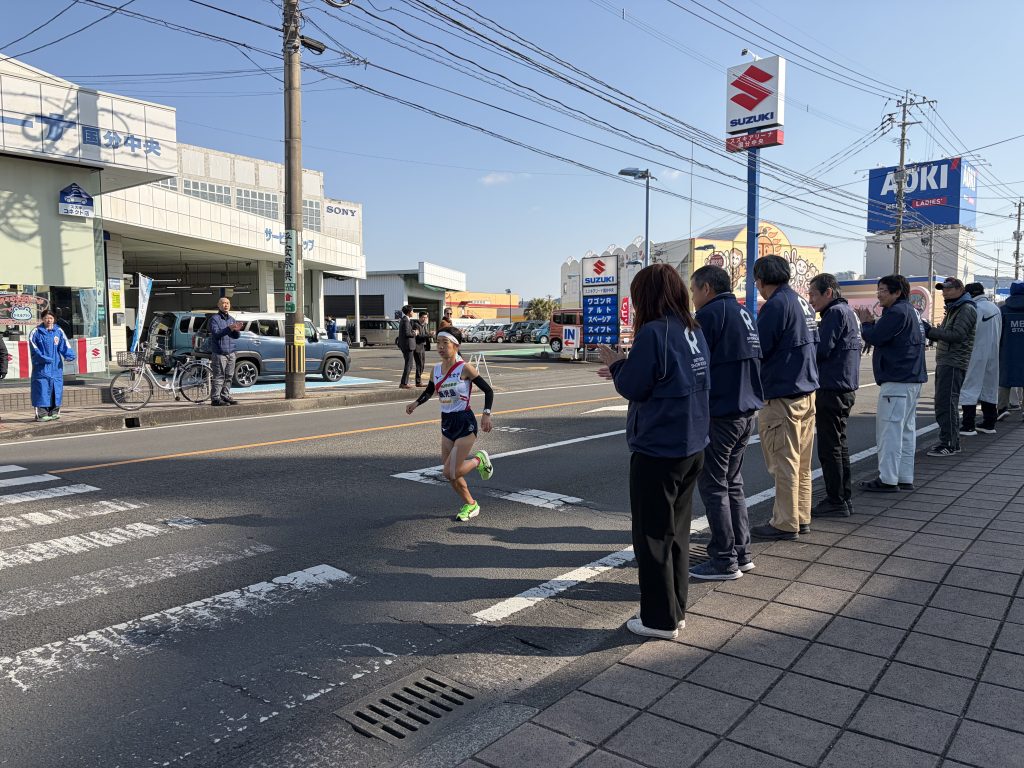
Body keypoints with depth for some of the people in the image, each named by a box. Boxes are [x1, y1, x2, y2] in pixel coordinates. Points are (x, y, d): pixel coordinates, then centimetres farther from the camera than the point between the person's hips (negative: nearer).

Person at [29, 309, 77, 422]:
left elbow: (64, 345, 3)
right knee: (42, 390, -7)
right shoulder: (36, 332, 1)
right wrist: (43, 358, -20)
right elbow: (34, 349, -6)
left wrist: (69, 355, -15)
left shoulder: (59, 331, 10)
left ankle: (54, 412, 15)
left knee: (56, 390, 6)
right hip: (42, 368, -3)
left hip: (56, 367, 3)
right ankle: (41, 414, -4)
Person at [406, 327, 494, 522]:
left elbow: (488, 390, -10)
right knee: (449, 474, 9)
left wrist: (486, 414, -20)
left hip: (465, 423, -6)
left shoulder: (464, 368, -14)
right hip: (447, 423, 6)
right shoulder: (436, 369, 3)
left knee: (451, 472, -11)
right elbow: (429, 391, 20)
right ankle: (470, 505, 30)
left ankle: (479, 460, 17)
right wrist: (416, 403, 3)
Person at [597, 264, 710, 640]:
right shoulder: (694, 331, 6)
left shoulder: (653, 332, -19)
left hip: (657, 451, -8)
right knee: (677, 531, 18)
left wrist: (615, 363, 4)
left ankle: (659, 619, 14)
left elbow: (632, 387, -14)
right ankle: (676, 609, 29)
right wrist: (624, 369, 15)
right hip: (691, 447, 8)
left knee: (653, 537, 5)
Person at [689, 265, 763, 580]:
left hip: (719, 413, -9)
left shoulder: (710, 314, -12)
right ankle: (741, 552, 22)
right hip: (747, 411, 9)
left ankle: (724, 560, 4)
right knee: (733, 483, 17)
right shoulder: (744, 314, 16)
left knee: (713, 486, -1)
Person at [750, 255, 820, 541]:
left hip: (782, 396, -9)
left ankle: (785, 524, 5)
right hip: (807, 391, 9)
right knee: (801, 462, 14)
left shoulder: (776, 305, -15)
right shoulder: (803, 303, 12)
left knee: (783, 463, -2)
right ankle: (801, 518, 23)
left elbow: (757, 349, -16)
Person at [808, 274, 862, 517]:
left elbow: (821, 350, -21)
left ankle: (836, 502, 0)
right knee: (839, 444, 16)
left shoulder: (835, 313, -13)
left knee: (829, 447, -5)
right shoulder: (847, 311, 18)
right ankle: (845, 498, 24)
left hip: (832, 389, -10)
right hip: (845, 388, 10)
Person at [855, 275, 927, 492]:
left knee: (890, 429, -7)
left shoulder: (897, 312, -13)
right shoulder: (911, 312, 20)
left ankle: (888, 480, -5)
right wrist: (871, 322, 9)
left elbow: (873, 337, -17)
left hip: (897, 380, -11)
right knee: (906, 429, 12)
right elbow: (884, 335, 19)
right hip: (912, 379, 11)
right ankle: (905, 478, 18)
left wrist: (865, 323, 1)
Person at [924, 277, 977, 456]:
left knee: (946, 403, -12)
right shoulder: (952, 309, 23)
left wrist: (930, 331, -16)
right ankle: (953, 443, 22)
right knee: (943, 403, 14)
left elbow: (956, 334, -19)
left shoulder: (966, 309, -9)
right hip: (944, 362, 10)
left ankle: (948, 444, -10)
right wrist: (930, 331, 2)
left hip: (954, 364, -10)